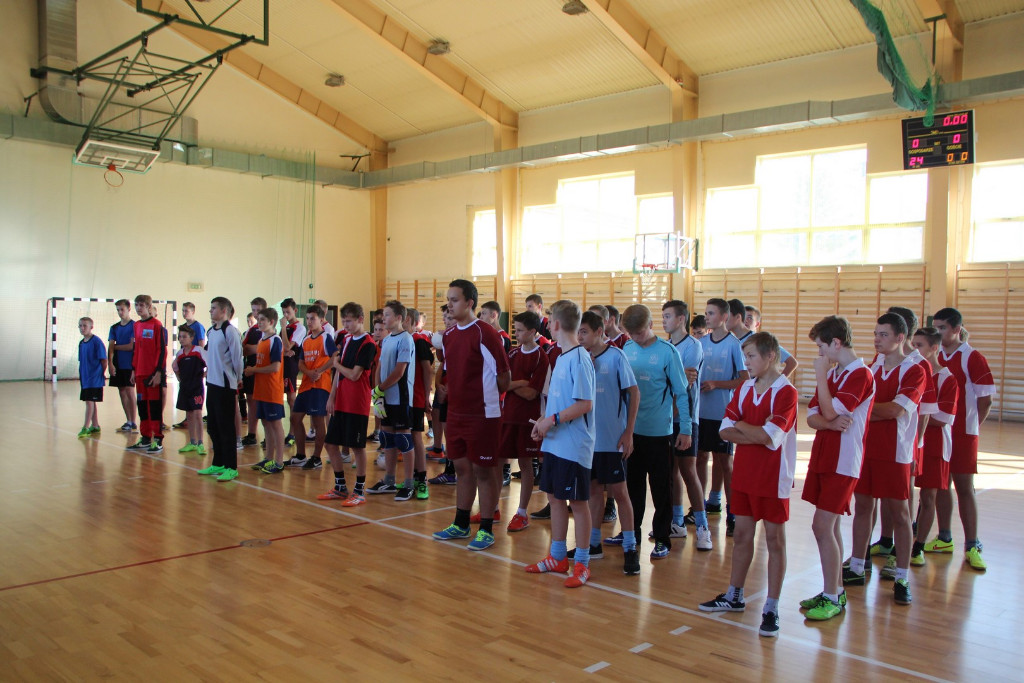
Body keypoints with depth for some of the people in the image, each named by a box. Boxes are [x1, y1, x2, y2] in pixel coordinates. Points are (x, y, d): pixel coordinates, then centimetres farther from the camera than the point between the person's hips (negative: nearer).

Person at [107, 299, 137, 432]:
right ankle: (128, 421, 14)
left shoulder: (134, 326, -5)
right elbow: (110, 347, 4)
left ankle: (133, 423, -3)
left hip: (130, 365, -6)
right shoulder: (114, 328, 12)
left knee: (129, 391, -7)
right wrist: (110, 363, -8)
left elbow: (131, 346, -11)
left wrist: (116, 346, 1)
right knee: (122, 392, 7)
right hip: (118, 365, 6)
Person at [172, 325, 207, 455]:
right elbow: (175, 368, 22)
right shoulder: (179, 353, 7)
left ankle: (200, 444, -4)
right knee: (189, 415, 11)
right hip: (184, 387, 6)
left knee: (197, 414, -9)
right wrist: (180, 380, 12)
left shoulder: (199, 350, -10)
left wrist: (203, 374, -7)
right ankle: (192, 443, 19)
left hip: (197, 387, -6)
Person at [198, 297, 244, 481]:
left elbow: (237, 358, -12)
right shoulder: (211, 331, 12)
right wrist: (211, 369, 15)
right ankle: (218, 464, 25)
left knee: (226, 427, -3)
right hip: (212, 383, 9)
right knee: (213, 426, 14)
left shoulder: (230, 331, -13)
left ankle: (231, 467, 4)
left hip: (225, 385, -9)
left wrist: (237, 379, -2)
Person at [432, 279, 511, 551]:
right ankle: (460, 524, 28)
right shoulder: (448, 335, 8)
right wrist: (456, 396, 12)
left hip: (482, 414, -7)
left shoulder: (485, 334, -15)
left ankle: (486, 530, 13)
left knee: (483, 470, 2)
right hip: (456, 413, 7)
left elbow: (504, 376, -11)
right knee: (462, 468, 16)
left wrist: (486, 396, 0)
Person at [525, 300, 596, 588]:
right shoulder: (562, 357, 12)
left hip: (574, 445, -9)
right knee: (554, 497, 15)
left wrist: (552, 420, -18)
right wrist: (544, 423, 7)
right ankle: (557, 557, 27)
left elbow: (585, 404, -21)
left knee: (578, 502, 2)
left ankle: (582, 563, 13)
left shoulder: (579, 359, -16)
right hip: (554, 443, 9)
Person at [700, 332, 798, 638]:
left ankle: (771, 608, 13)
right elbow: (725, 431, 0)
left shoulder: (785, 392, -14)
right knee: (742, 535, 15)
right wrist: (756, 433, -16)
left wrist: (741, 426, -7)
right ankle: (734, 596, 29)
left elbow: (769, 436, -24)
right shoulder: (744, 389, 6)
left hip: (773, 478, -6)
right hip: (744, 473, 6)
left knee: (774, 540, 5)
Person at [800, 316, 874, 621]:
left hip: (842, 462, -8)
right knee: (830, 527, 13)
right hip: (822, 458, 8)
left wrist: (821, 375, -13)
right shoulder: (831, 374, 14)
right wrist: (831, 423, -15)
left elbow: (830, 411, -21)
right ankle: (836, 591, 23)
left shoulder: (861, 375, -13)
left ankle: (831, 599, 1)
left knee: (822, 527, -9)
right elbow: (812, 416, 6)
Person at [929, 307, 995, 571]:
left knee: (964, 488, 0)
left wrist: (971, 427, -6)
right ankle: (944, 539, 22)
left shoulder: (973, 358, -8)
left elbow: (985, 400, -7)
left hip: (962, 434, -5)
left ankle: (972, 546, 8)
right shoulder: (934, 357, 7)